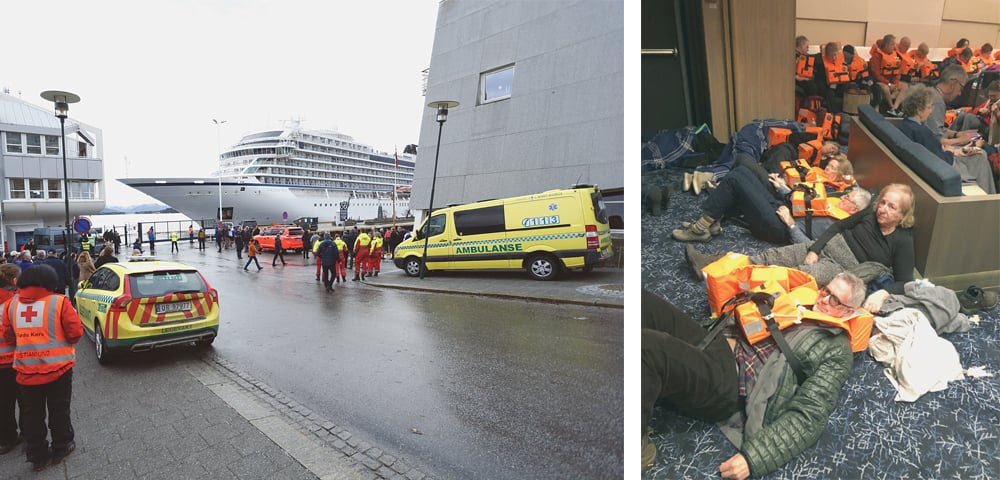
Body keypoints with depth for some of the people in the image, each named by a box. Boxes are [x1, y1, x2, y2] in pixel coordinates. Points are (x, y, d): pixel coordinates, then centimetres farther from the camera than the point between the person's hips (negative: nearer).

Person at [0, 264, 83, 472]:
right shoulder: (59, 302, -11)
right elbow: (75, 332, -10)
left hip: (25, 370, 3)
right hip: (57, 367, -3)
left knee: (31, 415, 16)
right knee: (59, 411, 14)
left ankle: (37, 457, 27)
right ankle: (61, 449, 27)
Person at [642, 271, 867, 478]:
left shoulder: (837, 352, 4)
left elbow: (809, 417, -7)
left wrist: (754, 458, -18)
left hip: (728, 380, -7)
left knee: (645, 347, -36)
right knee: (641, 301, -19)